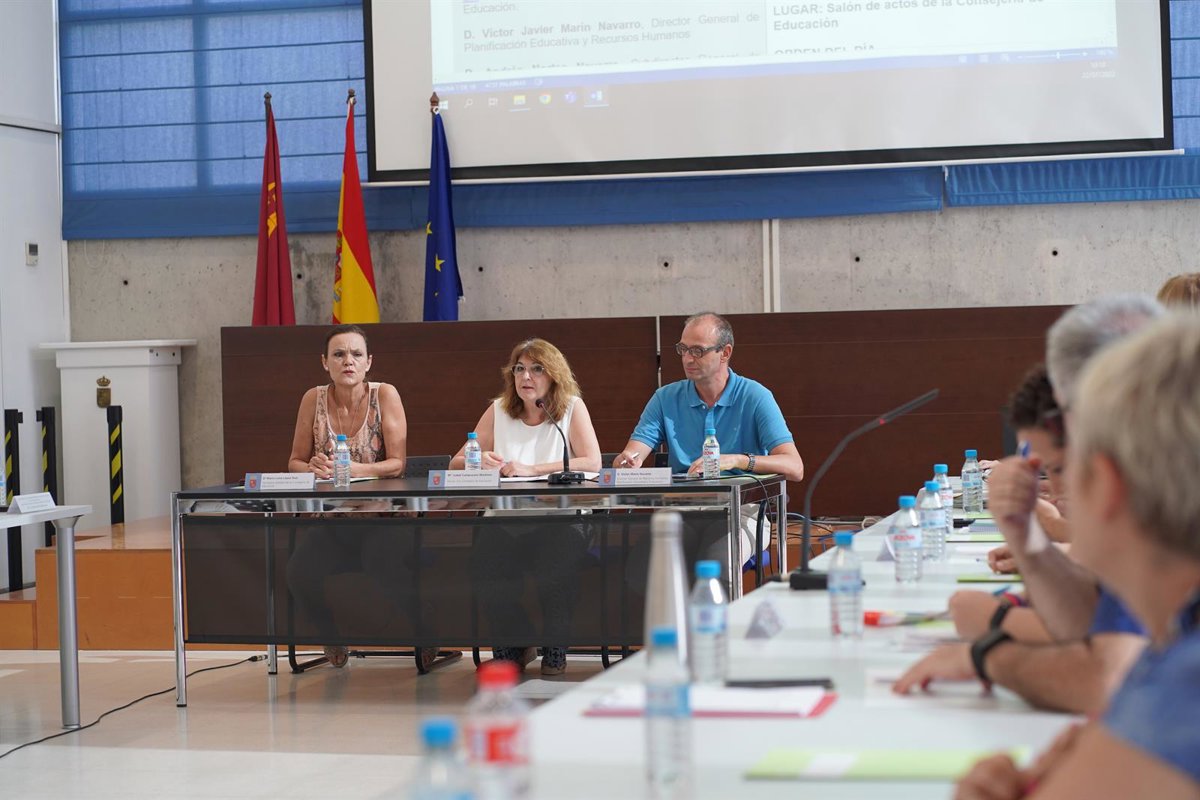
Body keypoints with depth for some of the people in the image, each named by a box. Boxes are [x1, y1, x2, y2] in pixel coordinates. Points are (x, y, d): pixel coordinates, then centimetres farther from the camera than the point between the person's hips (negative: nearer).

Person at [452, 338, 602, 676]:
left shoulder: (572, 407, 6)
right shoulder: (499, 411, 13)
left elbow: (592, 462, -9)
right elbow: (456, 464, 11)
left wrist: (531, 469, -16)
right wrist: (479, 462, -13)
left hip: (560, 518, -2)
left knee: (563, 545, -37)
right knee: (487, 546, -32)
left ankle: (555, 648, -14)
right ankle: (512, 647, -8)